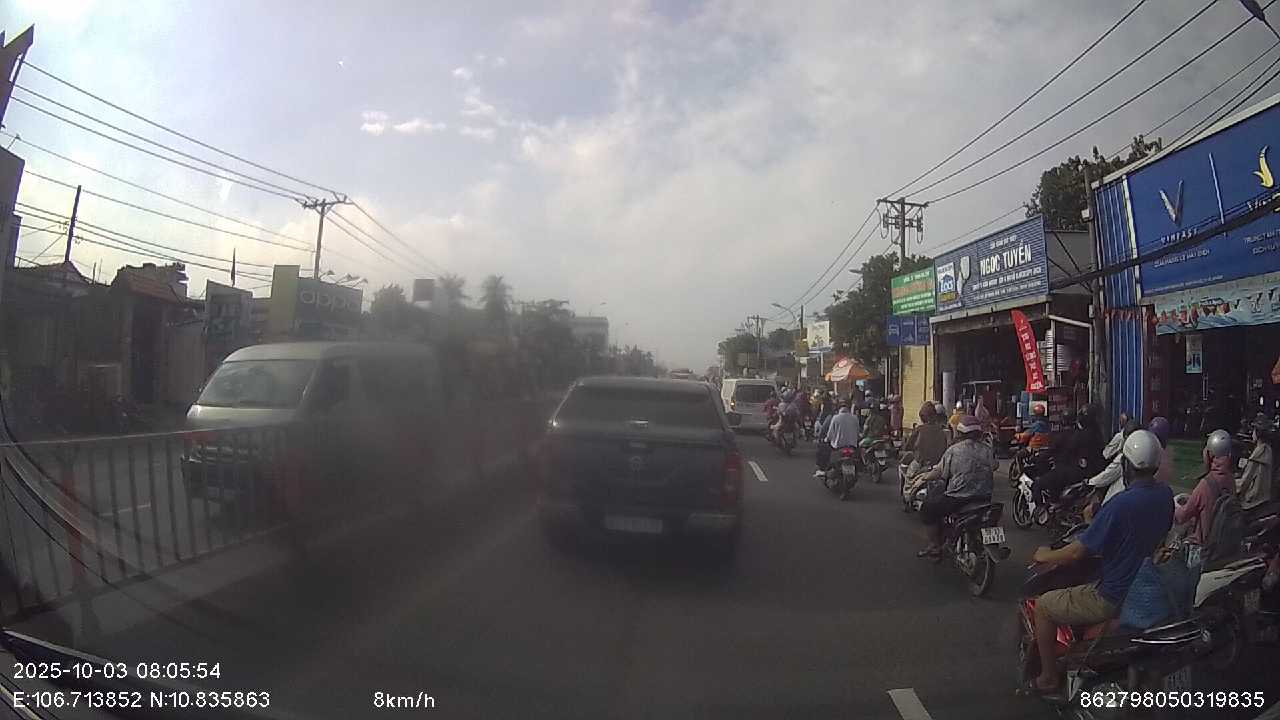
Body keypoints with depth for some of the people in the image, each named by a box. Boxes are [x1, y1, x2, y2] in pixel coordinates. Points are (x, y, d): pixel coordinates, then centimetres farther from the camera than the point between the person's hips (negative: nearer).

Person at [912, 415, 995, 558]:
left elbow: (939, 472, -1)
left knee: (927, 509, 9)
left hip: (959, 497, -6)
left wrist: (924, 477, 16)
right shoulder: (988, 450, 6)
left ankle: (935, 545, 8)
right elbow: (993, 473, 15)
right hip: (985, 496, 6)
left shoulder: (953, 450, -7)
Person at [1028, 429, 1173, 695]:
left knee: (1043, 606, 7)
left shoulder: (1121, 504, -29)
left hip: (1115, 600, -8)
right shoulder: (1166, 495, -4)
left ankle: (1048, 678, 16)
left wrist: (1045, 556, -4)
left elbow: (1078, 553, -23)